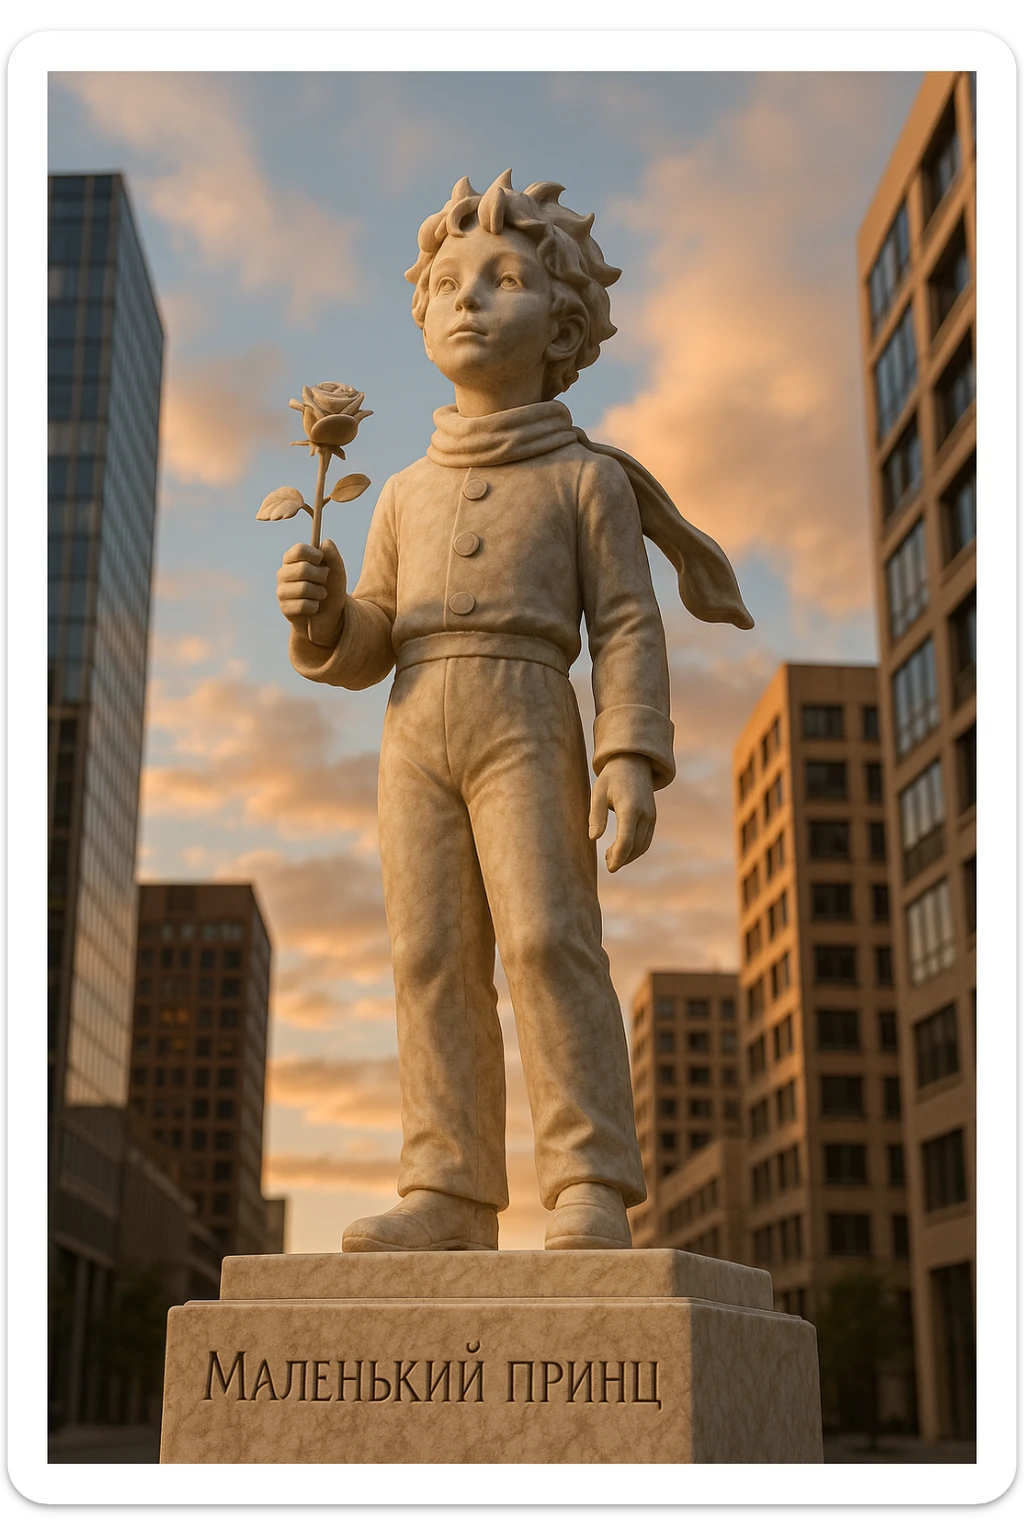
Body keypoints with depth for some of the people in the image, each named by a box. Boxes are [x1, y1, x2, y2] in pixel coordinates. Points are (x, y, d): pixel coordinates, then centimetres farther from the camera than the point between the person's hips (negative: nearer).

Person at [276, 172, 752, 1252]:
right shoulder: (408, 494, 22)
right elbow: (367, 646, 19)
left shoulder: (587, 478, 10)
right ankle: (449, 1193, -1)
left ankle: (592, 1191, -14)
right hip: (416, 735, 5)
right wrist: (319, 610, -3)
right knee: (431, 953, -2)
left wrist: (633, 758, -13)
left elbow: (627, 627, 1)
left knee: (547, 937, -16)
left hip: (528, 725, -4)